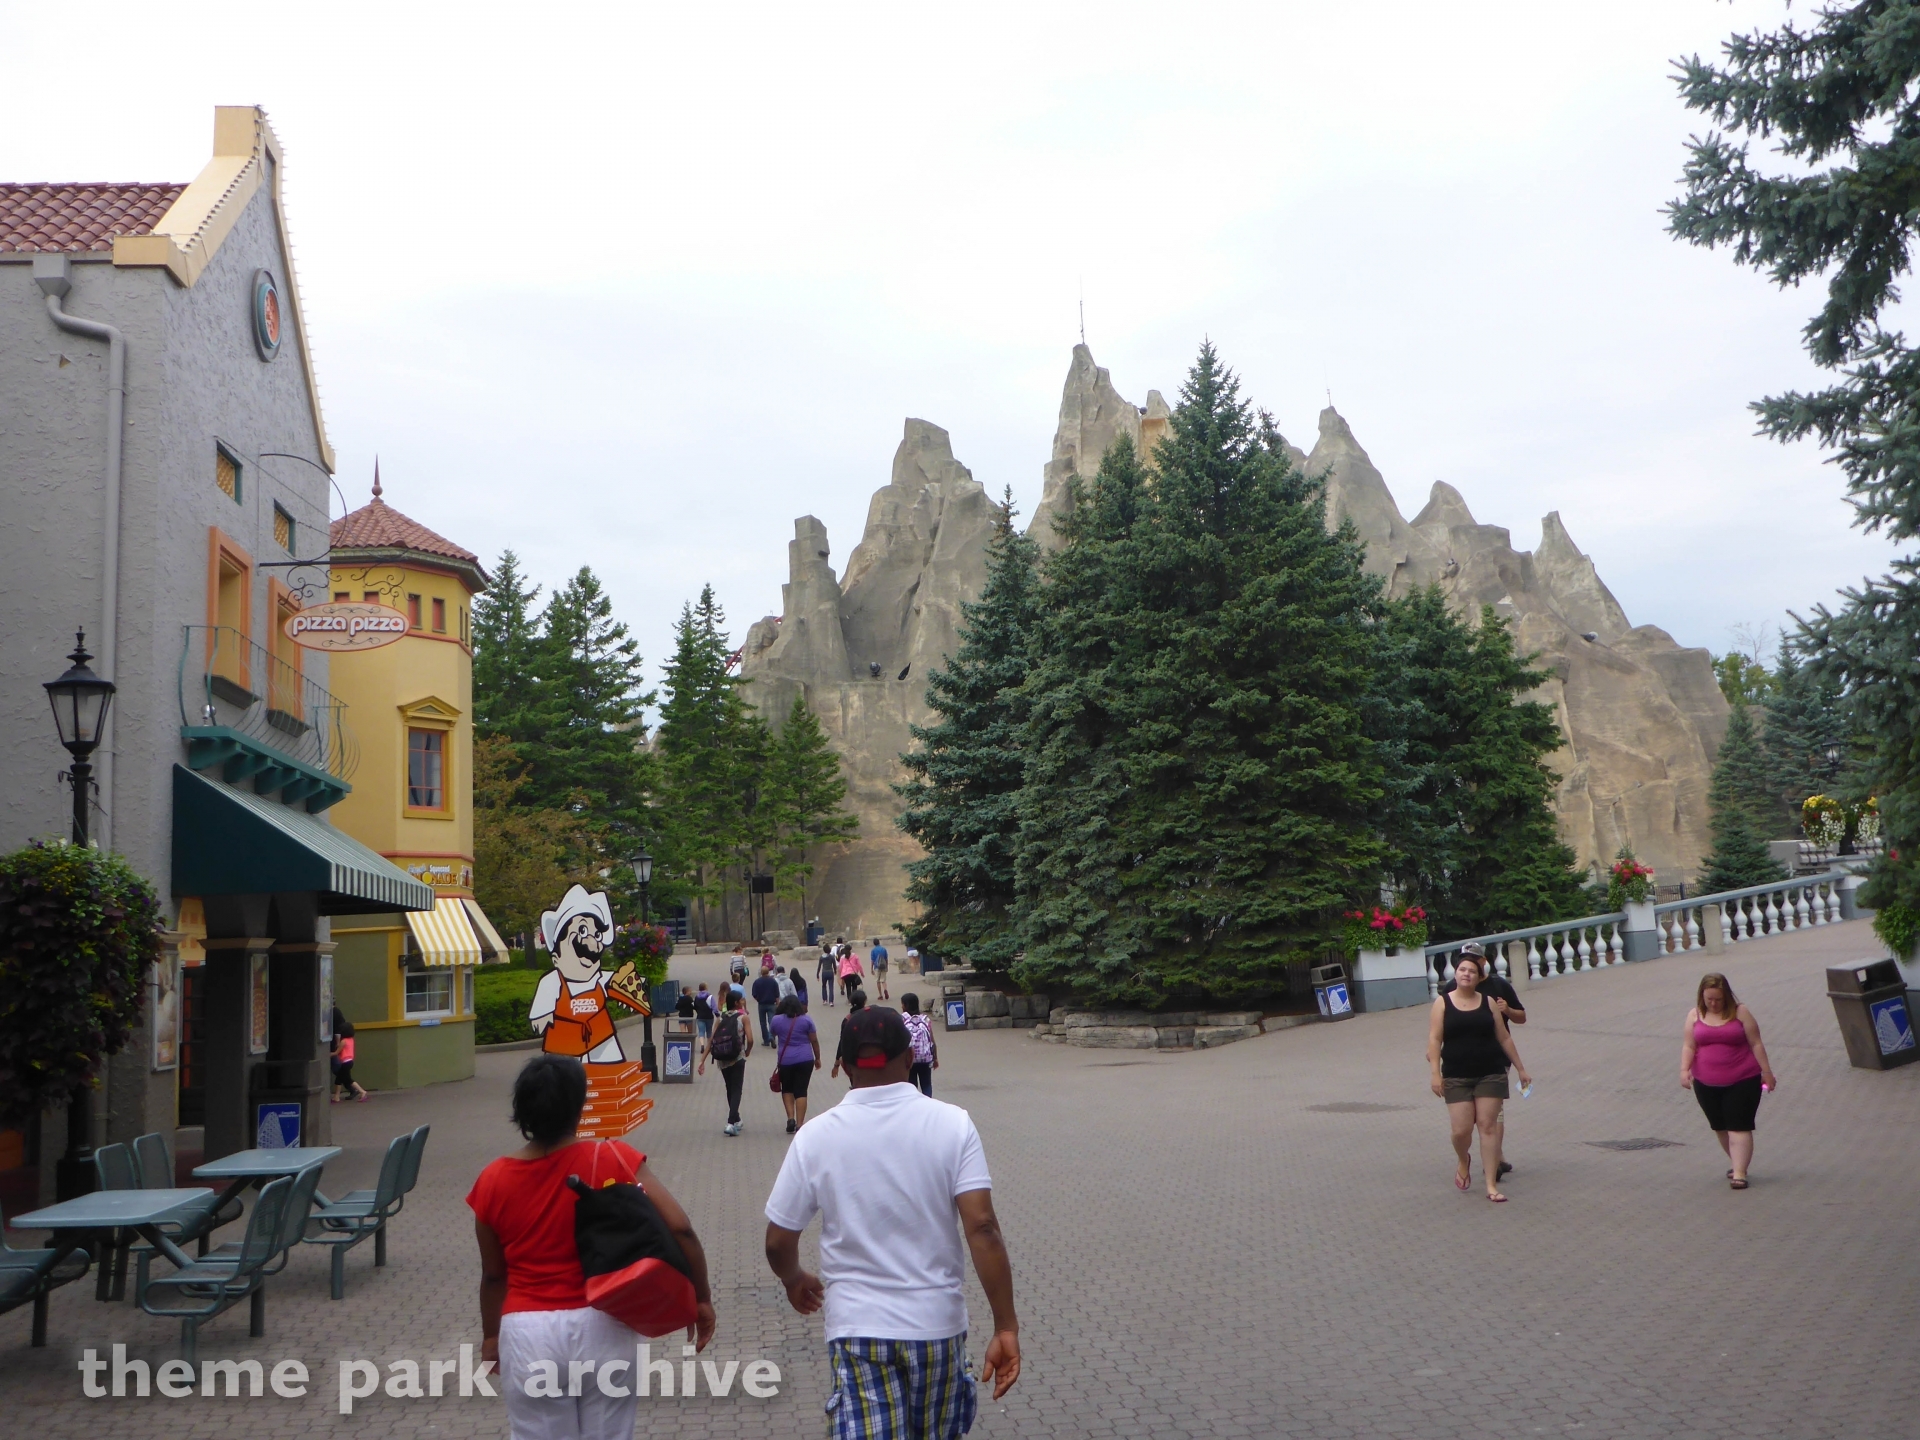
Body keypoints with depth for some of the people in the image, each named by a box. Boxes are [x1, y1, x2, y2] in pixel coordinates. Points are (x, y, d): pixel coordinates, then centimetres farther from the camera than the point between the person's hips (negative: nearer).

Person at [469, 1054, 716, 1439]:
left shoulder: (493, 1181, -4)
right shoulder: (612, 1159, -11)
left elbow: (493, 1274, 6)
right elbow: (679, 1228, -15)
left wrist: (490, 1336, 22)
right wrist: (701, 1299, -3)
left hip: (528, 1335, 1)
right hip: (603, 1329, -1)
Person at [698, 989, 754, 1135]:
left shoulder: (720, 1018, 6)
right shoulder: (743, 1017, -5)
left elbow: (711, 1040, -2)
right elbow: (750, 1040, -13)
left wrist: (702, 1061, -4)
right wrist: (747, 1052, 8)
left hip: (721, 1060, 4)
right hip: (737, 1059, -4)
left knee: (730, 1089, 21)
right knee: (736, 1090, 0)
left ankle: (736, 1120, 33)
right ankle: (731, 1123, -16)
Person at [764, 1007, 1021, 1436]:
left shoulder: (815, 1136, -6)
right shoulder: (951, 1123, -8)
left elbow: (778, 1242, 0)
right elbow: (982, 1228, -15)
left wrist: (794, 1280, 22)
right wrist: (1006, 1327, -11)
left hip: (856, 1326, -1)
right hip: (937, 1324, 1)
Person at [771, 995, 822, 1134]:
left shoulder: (776, 1020, -1)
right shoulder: (806, 1019, -3)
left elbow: (773, 1037, 16)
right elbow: (814, 1040, 0)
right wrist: (817, 1058, 9)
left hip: (785, 1060, 1)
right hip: (805, 1060, -1)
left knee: (787, 1089, 19)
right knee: (801, 1091, 2)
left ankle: (790, 1118, 4)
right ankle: (799, 1124, -2)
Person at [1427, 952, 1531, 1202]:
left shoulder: (1488, 1002, 7)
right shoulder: (1443, 1002, 2)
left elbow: (1504, 1038, 12)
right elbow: (1434, 1039, -3)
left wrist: (1520, 1068, 12)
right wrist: (1436, 1073, -11)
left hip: (1490, 1073, 1)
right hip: (1457, 1077, -1)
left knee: (1488, 1126, -3)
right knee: (1461, 1130, -6)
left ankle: (1492, 1185, 3)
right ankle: (1464, 1161, 29)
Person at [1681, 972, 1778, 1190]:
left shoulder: (1740, 1013, -2)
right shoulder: (1695, 1015, 4)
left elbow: (1755, 1044, 0)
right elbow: (1689, 1045, 1)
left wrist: (1767, 1071, 0)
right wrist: (1684, 1069, -13)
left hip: (1742, 1081, -3)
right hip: (1706, 1083, 3)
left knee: (1739, 1127, -8)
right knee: (1719, 1127, 13)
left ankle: (1739, 1174, -10)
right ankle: (1739, 1164, 31)